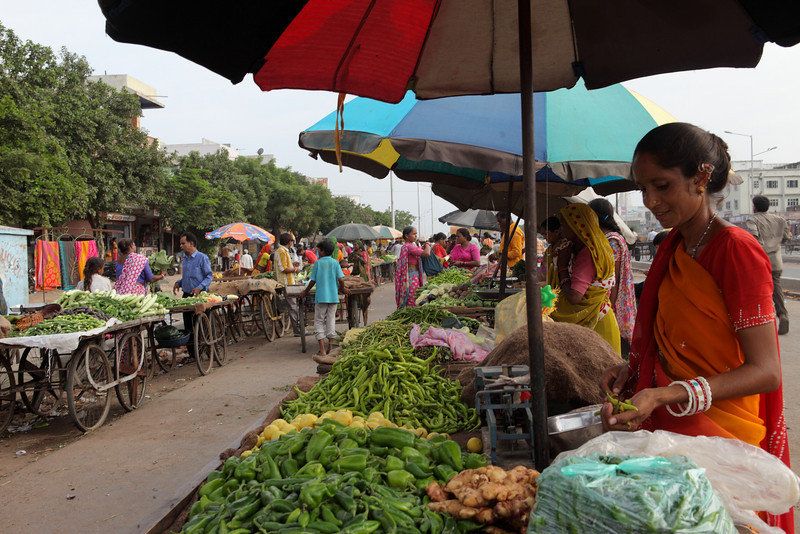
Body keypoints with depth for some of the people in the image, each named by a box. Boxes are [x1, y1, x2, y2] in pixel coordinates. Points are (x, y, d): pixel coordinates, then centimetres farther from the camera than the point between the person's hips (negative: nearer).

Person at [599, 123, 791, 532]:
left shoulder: (736, 249, -16)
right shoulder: (672, 248, 6)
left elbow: (766, 371, -19)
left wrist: (663, 396, -29)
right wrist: (633, 370, -1)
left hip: (722, 437, -7)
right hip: (669, 425, 7)